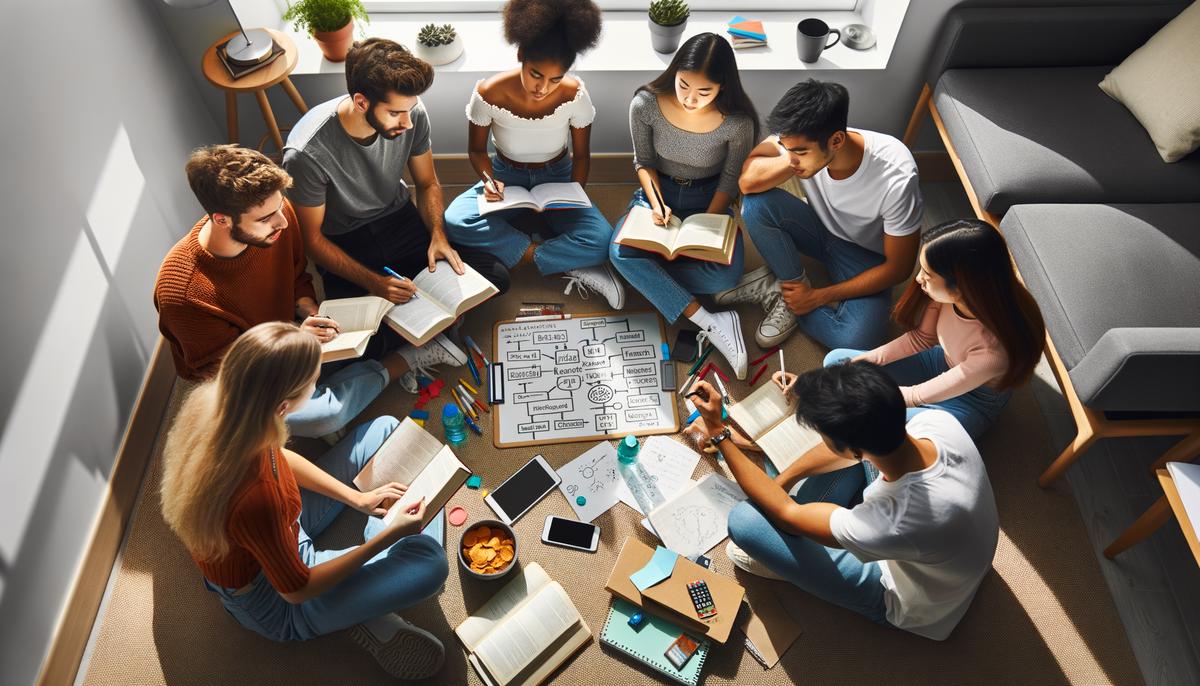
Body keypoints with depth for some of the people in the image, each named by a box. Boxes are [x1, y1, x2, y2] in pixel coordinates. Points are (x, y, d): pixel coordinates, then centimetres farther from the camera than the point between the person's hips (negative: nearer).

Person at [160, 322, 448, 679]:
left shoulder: (211, 400, -23)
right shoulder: (254, 497, -44)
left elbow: (279, 457, -1)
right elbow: (297, 590, -25)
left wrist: (356, 498, -4)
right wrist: (389, 535, -21)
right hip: (272, 600, -7)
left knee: (384, 428, 6)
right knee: (429, 559, -25)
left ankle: (375, 560, 5)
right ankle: (362, 615, 4)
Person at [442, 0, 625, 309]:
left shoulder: (574, 94, -19)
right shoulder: (488, 94, -21)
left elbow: (581, 155, -5)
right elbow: (477, 150, -4)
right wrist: (489, 181, -25)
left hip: (557, 179, -1)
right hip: (507, 179, 1)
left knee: (602, 242, -30)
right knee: (454, 221, -32)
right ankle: (568, 264, -27)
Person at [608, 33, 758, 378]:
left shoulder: (738, 123, -23)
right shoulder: (645, 104, -20)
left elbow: (730, 180, -9)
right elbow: (643, 161, -5)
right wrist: (656, 205, -21)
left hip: (708, 198, -1)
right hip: (658, 191, 1)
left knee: (727, 275, -25)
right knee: (620, 252, -29)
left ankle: (641, 275, -11)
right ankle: (710, 324, -30)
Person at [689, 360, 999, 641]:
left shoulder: (889, 526, -45)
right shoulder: (938, 420, -30)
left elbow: (786, 514, -27)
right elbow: (859, 440, -8)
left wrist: (718, 433, -26)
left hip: (909, 601, -6)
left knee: (744, 519, -18)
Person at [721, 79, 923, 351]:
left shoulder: (896, 177, -33)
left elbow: (899, 267, -22)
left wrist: (819, 296, -21)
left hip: (865, 254, -3)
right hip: (820, 228, 3)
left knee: (857, 340, -31)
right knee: (756, 204, -29)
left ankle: (780, 290, -6)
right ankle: (796, 286, -8)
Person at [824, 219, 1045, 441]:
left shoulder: (993, 351, -40)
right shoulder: (950, 294, -25)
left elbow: (919, 396, -27)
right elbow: (922, 337, -3)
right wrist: (869, 359, -14)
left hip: (971, 402, -5)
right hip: (942, 363, 6)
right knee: (836, 361, -3)